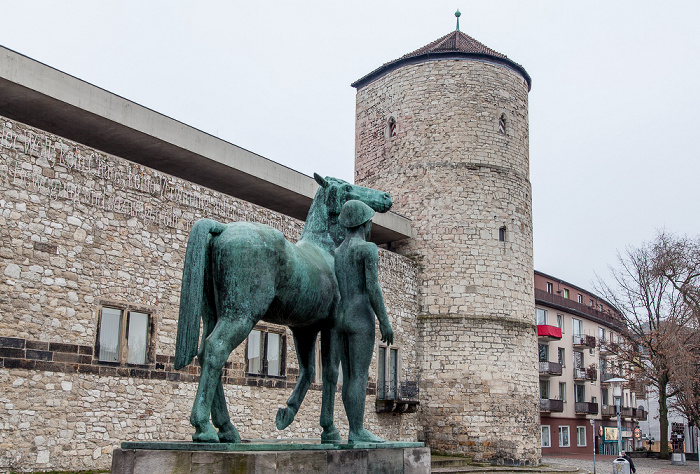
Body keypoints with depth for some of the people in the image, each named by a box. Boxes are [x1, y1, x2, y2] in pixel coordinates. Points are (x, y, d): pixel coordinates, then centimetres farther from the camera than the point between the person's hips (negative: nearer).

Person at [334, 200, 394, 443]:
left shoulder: (337, 253, 17)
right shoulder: (369, 248, -7)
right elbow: (373, 287, -16)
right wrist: (385, 322, -14)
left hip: (342, 322, 8)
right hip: (361, 320, -8)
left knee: (350, 377, 7)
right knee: (359, 377, -8)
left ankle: (355, 431, 7)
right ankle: (357, 432, -9)